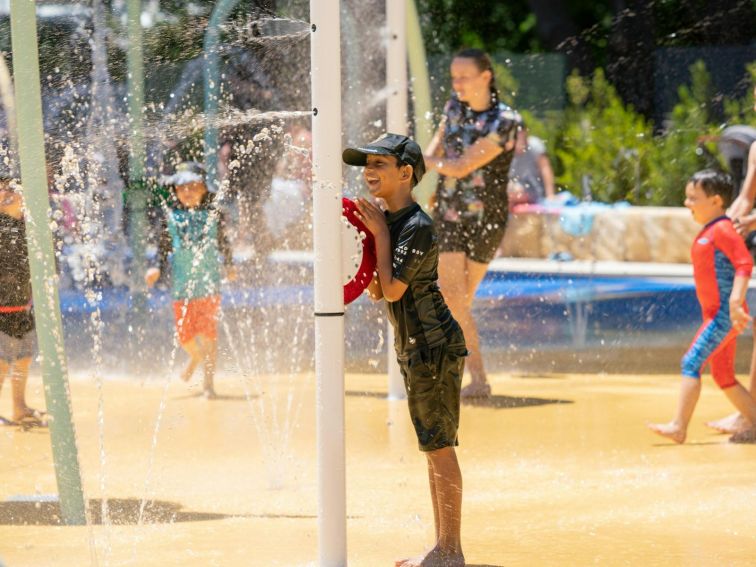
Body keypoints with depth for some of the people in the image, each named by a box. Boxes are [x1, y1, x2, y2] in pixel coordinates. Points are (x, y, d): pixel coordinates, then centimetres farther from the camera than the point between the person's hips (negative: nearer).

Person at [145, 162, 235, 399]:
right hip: (181, 283, 1)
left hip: (209, 281, -1)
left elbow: (223, 242, 11)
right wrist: (157, 267, -5)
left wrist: (229, 265, 5)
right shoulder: (171, 214, 3)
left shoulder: (213, 213, 2)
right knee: (184, 332, 4)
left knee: (208, 332, -6)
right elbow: (164, 245, 7)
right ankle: (196, 356, 38)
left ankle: (209, 381, 2)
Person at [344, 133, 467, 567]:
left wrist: (380, 235, -14)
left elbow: (393, 288, -20)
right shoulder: (387, 222, 11)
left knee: (440, 447, -6)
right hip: (413, 349, 10)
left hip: (435, 347, -10)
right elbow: (377, 292, 12)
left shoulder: (418, 227, -17)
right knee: (433, 448, 14)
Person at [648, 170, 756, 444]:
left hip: (725, 314, -10)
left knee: (692, 362, -15)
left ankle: (679, 426, -17)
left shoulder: (723, 229, -12)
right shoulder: (707, 232, 18)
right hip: (714, 314, 10)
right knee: (723, 375, 13)